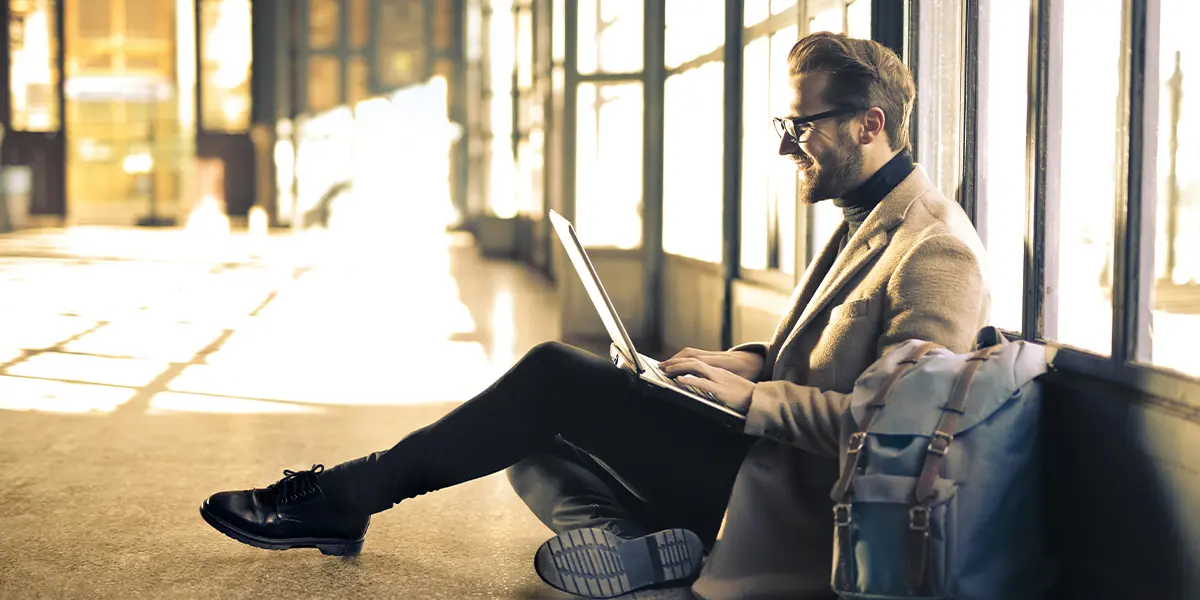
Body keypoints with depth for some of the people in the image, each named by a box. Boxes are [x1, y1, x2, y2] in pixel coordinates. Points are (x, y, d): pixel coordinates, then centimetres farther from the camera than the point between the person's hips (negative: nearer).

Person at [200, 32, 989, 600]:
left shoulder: (937, 252, -17)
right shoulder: (868, 220, 17)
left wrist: (752, 397, -20)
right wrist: (757, 360, 7)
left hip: (788, 504, -10)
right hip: (762, 461, 11)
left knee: (558, 376, -14)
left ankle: (344, 496, -4)